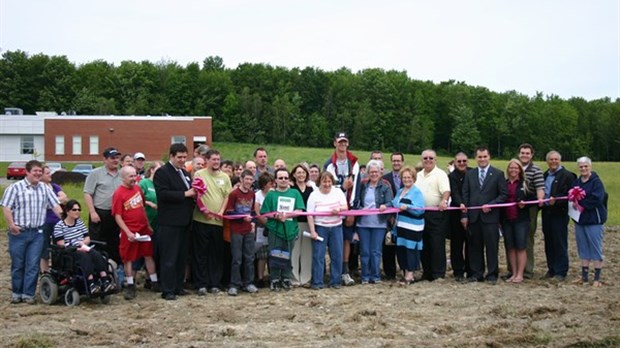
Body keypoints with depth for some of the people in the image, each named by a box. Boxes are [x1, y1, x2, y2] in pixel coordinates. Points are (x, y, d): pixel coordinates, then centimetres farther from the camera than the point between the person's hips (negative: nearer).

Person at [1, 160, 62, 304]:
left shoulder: (45, 188, 9)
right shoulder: (15, 187, -2)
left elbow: (55, 205, 6)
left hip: (37, 233, 3)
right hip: (19, 232, -2)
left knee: (33, 265, 1)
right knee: (17, 264, 7)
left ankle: (28, 294, 8)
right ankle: (16, 293, 19)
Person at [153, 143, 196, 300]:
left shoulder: (185, 173, 19)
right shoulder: (162, 172, -7)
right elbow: (163, 194, -20)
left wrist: (194, 194, 3)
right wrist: (185, 194, -19)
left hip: (184, 221, 8)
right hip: (170, 222, -8)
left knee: (181, 256, 12)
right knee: (169, 257, -4)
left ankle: (178, 286, 20)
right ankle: (167, 290, 0)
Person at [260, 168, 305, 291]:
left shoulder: (295, 193, 7)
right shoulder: (271, 194, 4)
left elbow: (299, 211, -1)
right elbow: (265, 213, 0)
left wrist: (286, 215, -15)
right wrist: (276, 216, -17)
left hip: (291, 230, 2)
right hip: (275, 230, -1)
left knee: (287, 256, 9)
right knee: (275, 256, -1)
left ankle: (286, 279, 21)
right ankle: (275, 280, 9)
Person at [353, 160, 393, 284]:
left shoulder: (385, 186, 1)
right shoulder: (363, 185, 10)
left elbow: (390, 202, -9)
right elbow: (357, 202, 10)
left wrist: (385, 206, -30)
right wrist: (359, 209, -10)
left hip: (379, 223, -2)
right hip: (363, 222, 2)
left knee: (376, 251, 1)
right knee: (364, 251, 5)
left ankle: (375, 276, 11)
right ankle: (365, 277, 13)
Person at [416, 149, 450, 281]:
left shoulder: (440, 174, -4)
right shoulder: (418, 175, 16)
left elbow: (446, 191, -17)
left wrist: (444, 201, -35)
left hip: (436, 214, -7)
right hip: (421, 213, 7)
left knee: (437, 244, -5)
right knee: (424, 245, 11)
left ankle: (439, 274, -1)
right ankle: (427, 273, 20)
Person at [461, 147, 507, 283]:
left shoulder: (498, 174, 3)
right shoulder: (469, 174, 12)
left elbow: (503, 195, 0)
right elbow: (465, 195, 9)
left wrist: (490, 205, -12)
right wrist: (464, 215, 2)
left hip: (490, 216, -3)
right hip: (473, 216, 3)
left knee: (492, 246, 0)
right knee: (475, 246, 6)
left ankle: (492, 275, 8)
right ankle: (476, 273, 14)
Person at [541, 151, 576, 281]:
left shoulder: (567, 175, -7)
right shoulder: (545, 176, 15)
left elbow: (570, 196, -14)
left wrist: (556, 201, -22)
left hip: (559, 213, -7)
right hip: (546, 212, 7)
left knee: (560, 243, -2)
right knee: (549, 243, 11)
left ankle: (561, 272, 4)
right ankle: (552, 269, 21)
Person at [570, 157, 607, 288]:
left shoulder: (596, 182, -10)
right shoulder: (576, 182, 10)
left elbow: (597, 199, -20)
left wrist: (581, 205, -16)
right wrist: (573, 202, -11)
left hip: (594, 220, -6)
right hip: (579, 219, 7)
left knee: (596, 249, -1)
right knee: (583, 249, 12)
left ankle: (597, 278, 6)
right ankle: (584, 276, 21)